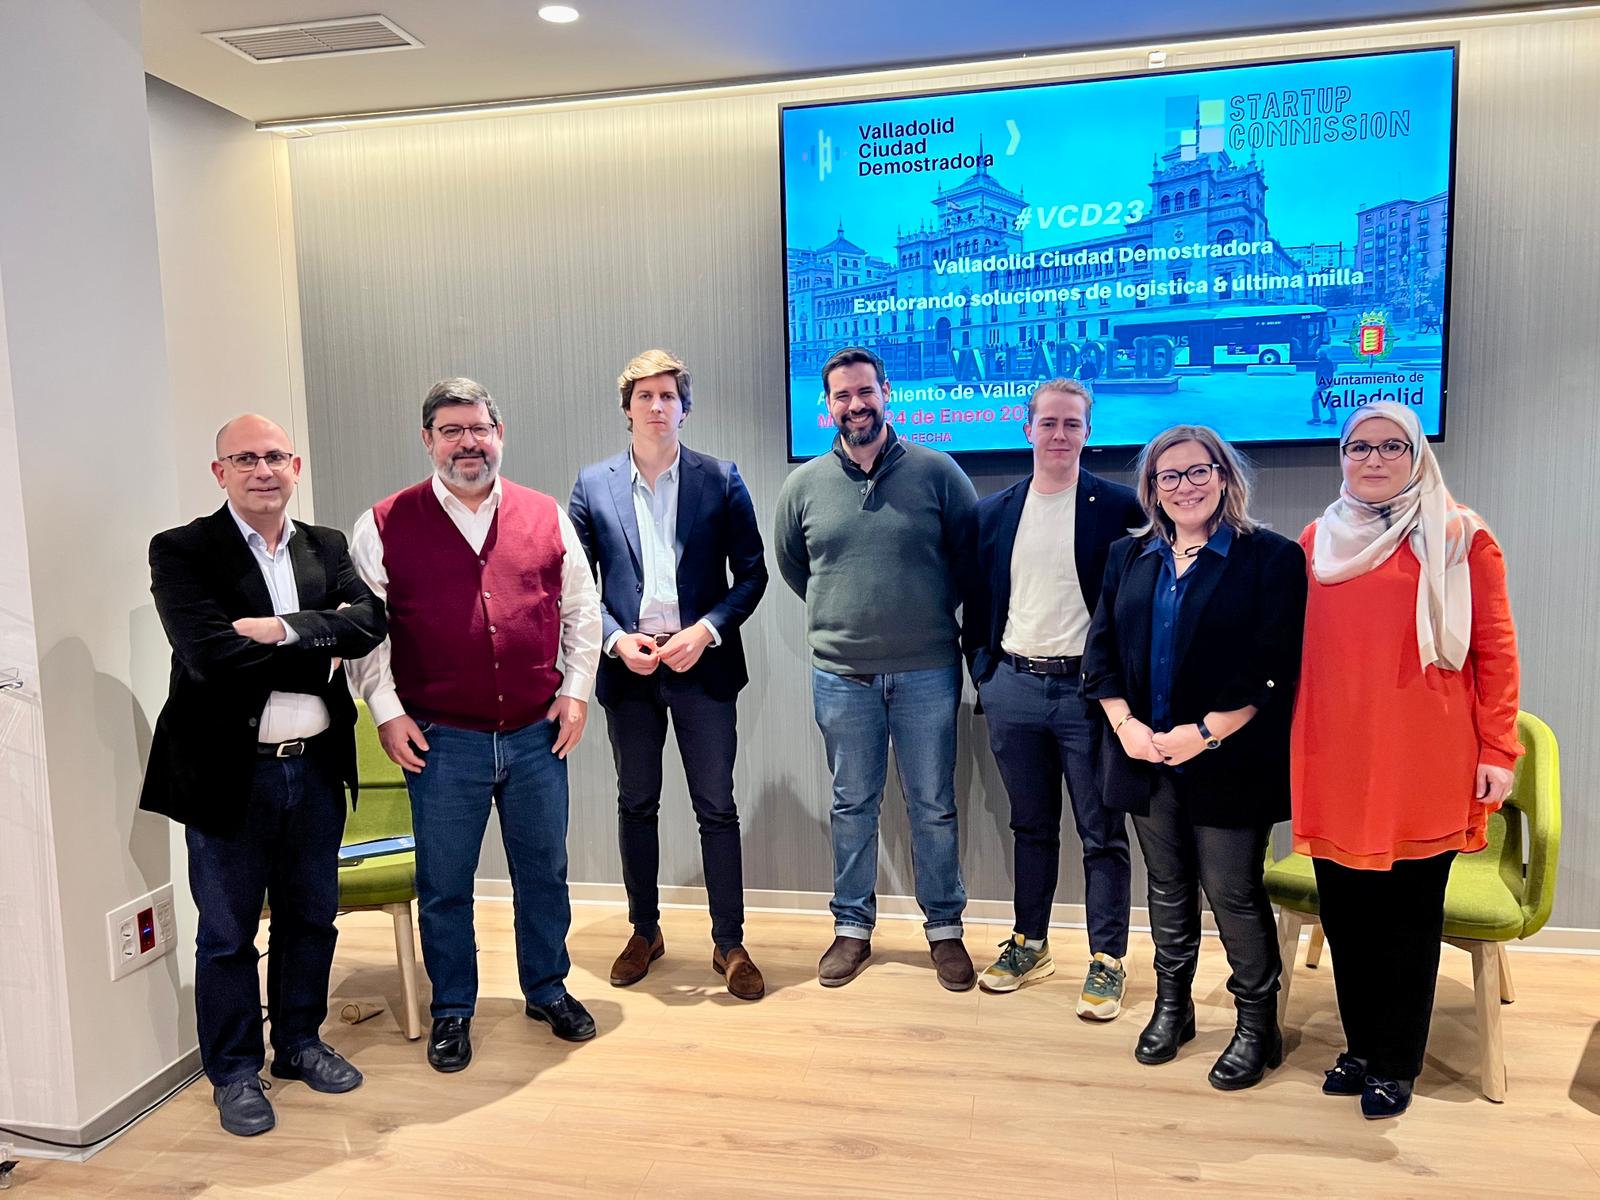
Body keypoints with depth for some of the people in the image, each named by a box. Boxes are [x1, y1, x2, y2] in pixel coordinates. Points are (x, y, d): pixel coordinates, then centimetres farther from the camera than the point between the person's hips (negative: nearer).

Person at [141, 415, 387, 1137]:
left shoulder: (327, 548, 7)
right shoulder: (181, 552, -8)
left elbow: (370, 622, -8)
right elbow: (209, 653, -21)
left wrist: (284, 629, -21)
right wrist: (321, 655, -14)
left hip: (316, 767, 4)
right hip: (231, 773, -4)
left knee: (310, 918, 18)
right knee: (227, 933, 11)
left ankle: (299, 1042, 38)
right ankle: (234, 1072, 29)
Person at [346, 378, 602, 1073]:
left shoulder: (547, 518, 3)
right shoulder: (386, 526, -2)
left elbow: (580, 608, 10)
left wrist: (576, 690, 3)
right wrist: (387, 711, -4)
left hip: (536, 733, 2)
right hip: (441, 740, -2)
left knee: (543, 871, 15)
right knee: (444, 884, 10)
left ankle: (548, 990, 35)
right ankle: (452, 1010, 30)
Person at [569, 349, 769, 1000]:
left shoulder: (721, 480, 0)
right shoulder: (593, 485, 4)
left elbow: (752, 574, 0)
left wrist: (705, 630, -13)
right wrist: (617, 640, -10)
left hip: (703, 665, -1)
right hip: (627, 668, 2)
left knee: (717, 807, 3)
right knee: (636, 805, 13)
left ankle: (729, 943, 16)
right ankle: (645, 932, 30)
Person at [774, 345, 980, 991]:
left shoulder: (936, 471, -4)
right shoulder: (804, 484, 3)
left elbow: (973, 552, 5)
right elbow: (790, 564, 17)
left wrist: (935, 610, 7)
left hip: (927, 671, -1)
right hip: (840, 675, 2)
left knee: (934, 808, 9)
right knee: (852, 806, 12)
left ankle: (945, 929, 24)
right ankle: (852, 926, 26)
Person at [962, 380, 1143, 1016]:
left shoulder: (1120, 507, -4)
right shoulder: (992, 511, 8)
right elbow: (976, 599, 13)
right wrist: (983, 671, 6)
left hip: (1086, 689, -3)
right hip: (1013, 688, 4)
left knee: (1102, 833, 5)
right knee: (1031, 825, 16)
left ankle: (1106, 960, 18)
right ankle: (1029, 945, 29)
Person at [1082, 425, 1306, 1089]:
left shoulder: (1271, 558, -6)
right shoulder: (1129, 556, 9)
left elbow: (1276, 667, -12)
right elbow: (1101, 648, 8)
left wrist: (1206, 732, -17)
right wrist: (1124, 723, -6)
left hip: (1228, 765, -4)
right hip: (1146, 757, 5)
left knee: (1234, 893, 5)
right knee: (1167, 886, 17)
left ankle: (1256, 1026, 24)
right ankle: (1171, 1006, 34)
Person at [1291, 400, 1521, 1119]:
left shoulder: (1459, 538, 0)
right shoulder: (1318, 541, 11)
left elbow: (1495, 650, -1)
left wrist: (1498, 750, -5)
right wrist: (1293, 746, 12)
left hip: (1423, 766, -3)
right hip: (1336, 762, 3)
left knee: (1409, 914, 7)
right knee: (1345, 911, 10)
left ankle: (1395, 1065, 23)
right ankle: (1361, 1048, 28)